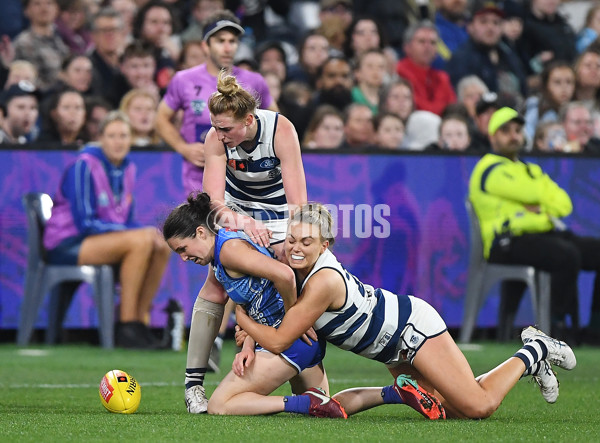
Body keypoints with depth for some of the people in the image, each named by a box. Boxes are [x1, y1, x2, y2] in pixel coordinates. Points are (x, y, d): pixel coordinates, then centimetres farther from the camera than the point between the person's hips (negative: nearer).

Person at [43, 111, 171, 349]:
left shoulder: (127, 168, 9)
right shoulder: (84, 166, -15)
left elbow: (126, 221, 14)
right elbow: (84, 223, -19)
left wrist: (151, 233, -10)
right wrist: (141, 232, -23)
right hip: (67, 244, -8)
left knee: (163, 247, -12)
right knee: (140, 241, -28)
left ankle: (140, 321, -8)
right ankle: (127, 326, -26)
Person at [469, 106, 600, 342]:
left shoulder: (531, 170, 27)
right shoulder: (490, 169, -1)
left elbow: (564, 205, 13)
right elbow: (532, 193, -12)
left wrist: (541, 210, -6)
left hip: (546, 233, 9)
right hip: (509, 242, -9)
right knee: (567, 256, -32)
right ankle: (559, 324, -25)